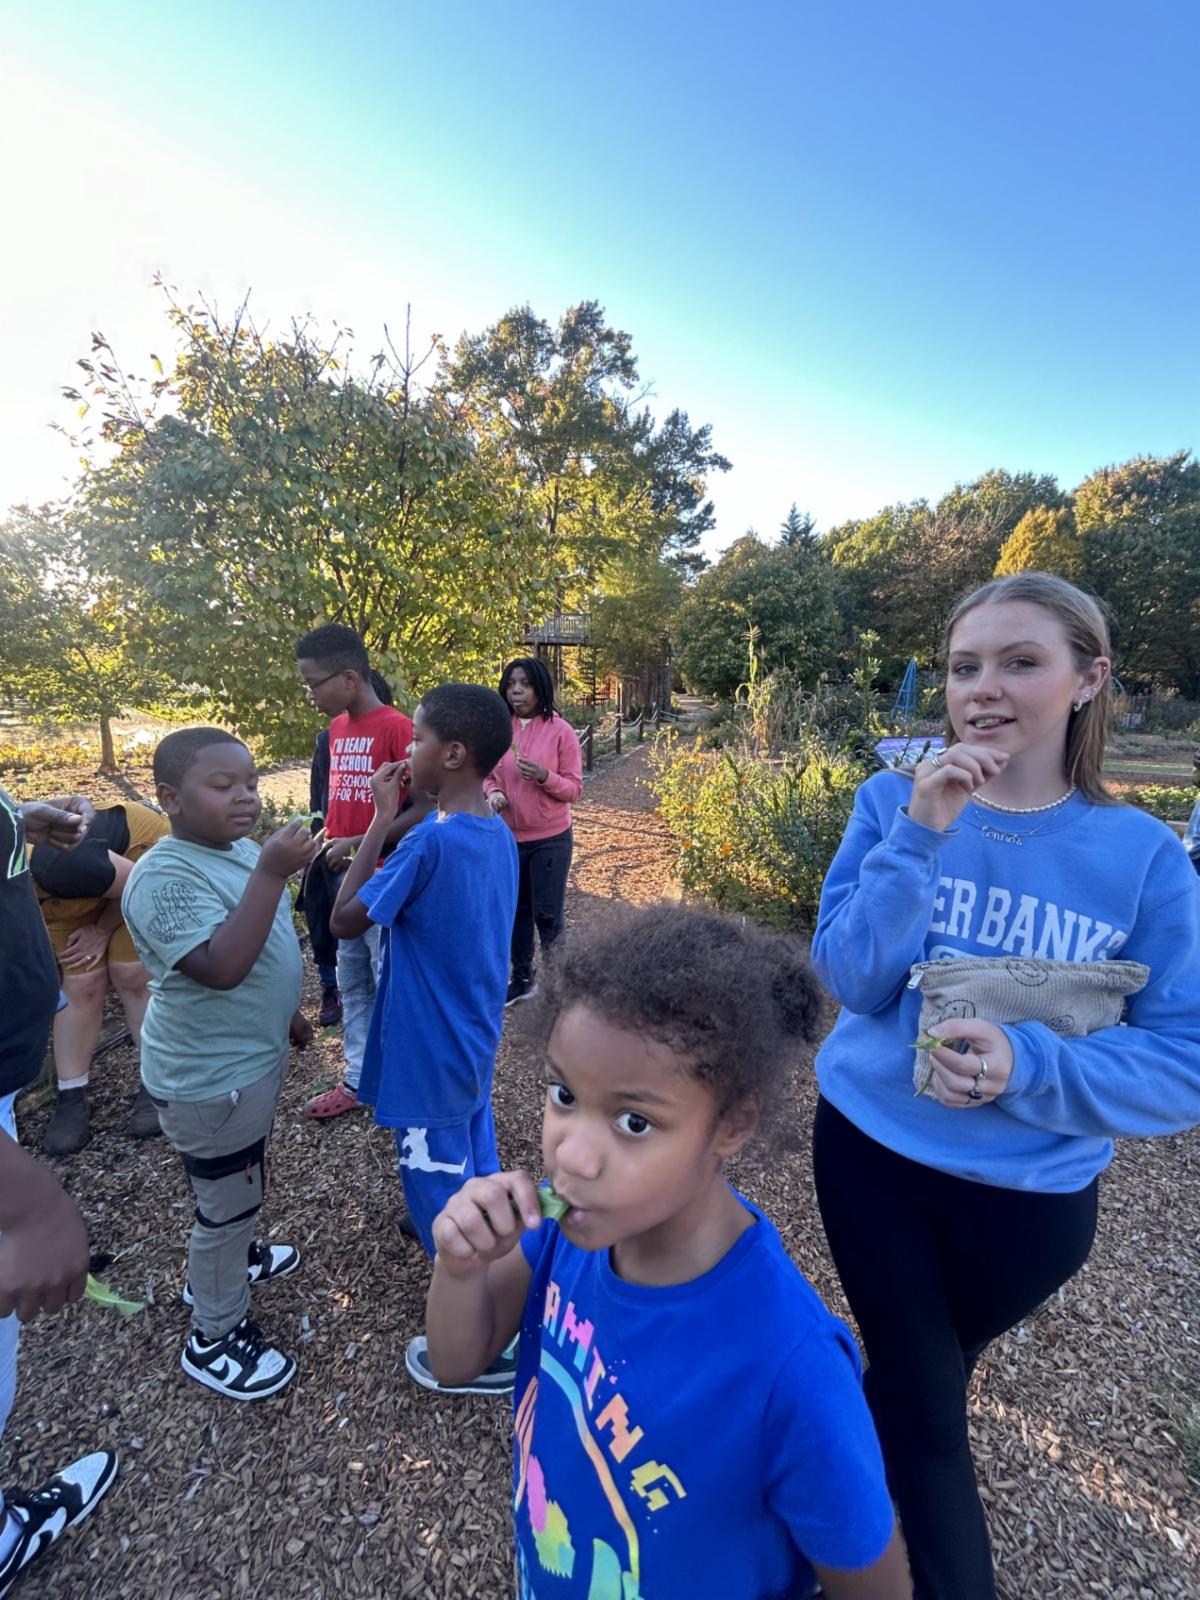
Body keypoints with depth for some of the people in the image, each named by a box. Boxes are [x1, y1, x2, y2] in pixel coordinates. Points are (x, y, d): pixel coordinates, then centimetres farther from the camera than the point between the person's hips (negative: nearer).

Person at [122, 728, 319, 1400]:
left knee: (242, 1186, 29)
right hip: (211, 1076, -9)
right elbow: (222, 966, -38)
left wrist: (286, 1014, 21)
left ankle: (227, 1260, 54)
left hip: (253, 1057, 9)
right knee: (229, 1200, 10)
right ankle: (215, 1338, 33)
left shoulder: (243, 851, 1)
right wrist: (272, 874, -41)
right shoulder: (166, 877, -27)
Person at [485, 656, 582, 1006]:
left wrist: (544, 776, -25)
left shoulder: (560, 730, -9)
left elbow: (574, 788, -8)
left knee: (548, 913, 5)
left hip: (550, 839, -4)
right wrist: (492, 793, -11)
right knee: (516, 909, 16)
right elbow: (489, 775, 11)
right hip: (508, 836, 4)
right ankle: (522, 978, 33)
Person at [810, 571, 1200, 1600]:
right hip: (871, 1147, -1)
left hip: (1032, 1191, 1)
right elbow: (849, 977, -19)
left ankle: (854, 1486, 59)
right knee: (926, 1404, 15)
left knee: (925, 1375, 27)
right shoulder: (893, 802, -12)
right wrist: (921, 834, -30)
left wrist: (1027, 1065, -28)